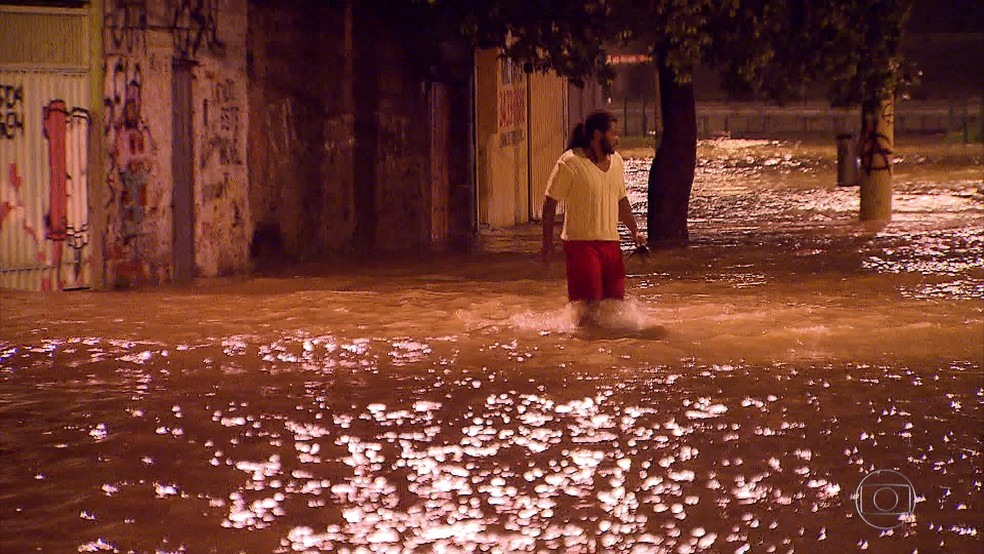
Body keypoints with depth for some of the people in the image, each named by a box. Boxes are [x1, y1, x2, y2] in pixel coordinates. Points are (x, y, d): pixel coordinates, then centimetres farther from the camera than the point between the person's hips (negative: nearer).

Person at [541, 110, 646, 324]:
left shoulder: (616, 161, 10)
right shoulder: (570, 163, -11)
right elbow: (550, 203, -9)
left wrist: (635, 231, 14)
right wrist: (547, 244, -11)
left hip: (610, 242, 6)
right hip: (581, 242, -6)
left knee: (615, 298, 4)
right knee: (590, 301, -10)